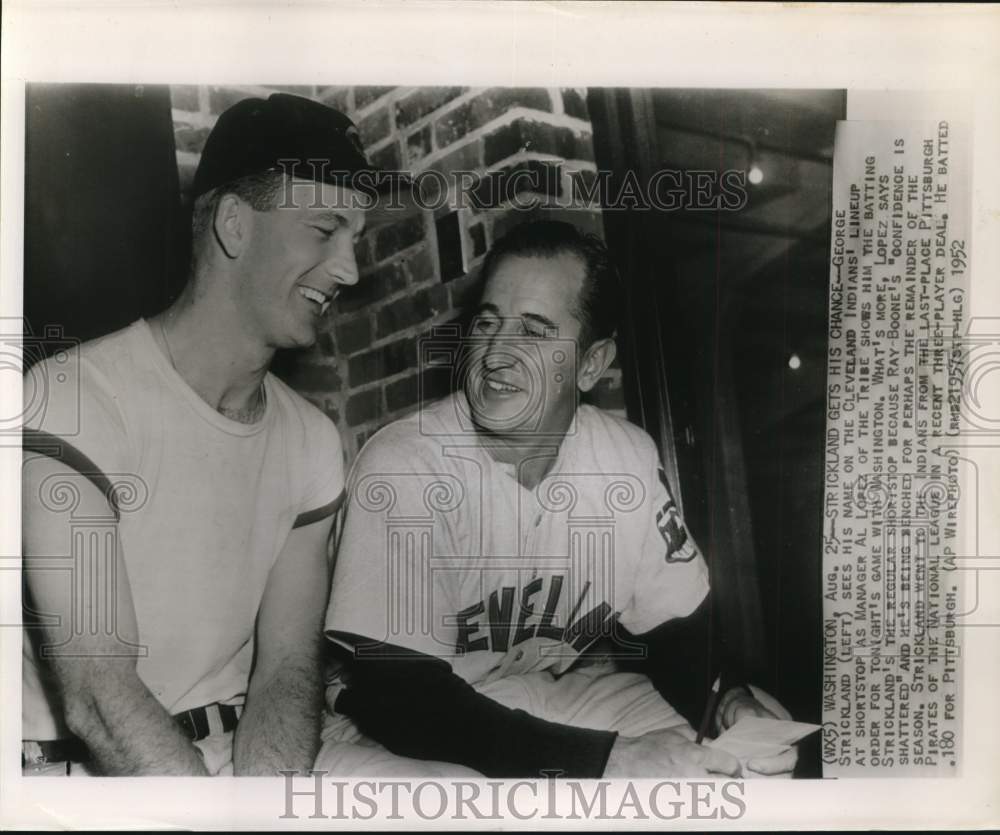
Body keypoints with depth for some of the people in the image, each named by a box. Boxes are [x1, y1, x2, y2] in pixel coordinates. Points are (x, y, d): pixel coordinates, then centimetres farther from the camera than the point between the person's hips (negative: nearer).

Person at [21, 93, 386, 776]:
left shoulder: (312, 440, 3)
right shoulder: (74, 403, -16)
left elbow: (287, 671, -4)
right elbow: (95, 696, -23)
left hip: (239, 757, 4)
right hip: (73, 759, -4)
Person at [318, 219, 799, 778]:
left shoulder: (630, 458, -10)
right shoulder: (400, 468, -24)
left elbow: (677, 623, 3)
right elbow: (396, 696, -26)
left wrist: (729, 695, -19)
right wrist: (609, 759, -31)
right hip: (407, 723, -1)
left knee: (758, 769, -13)